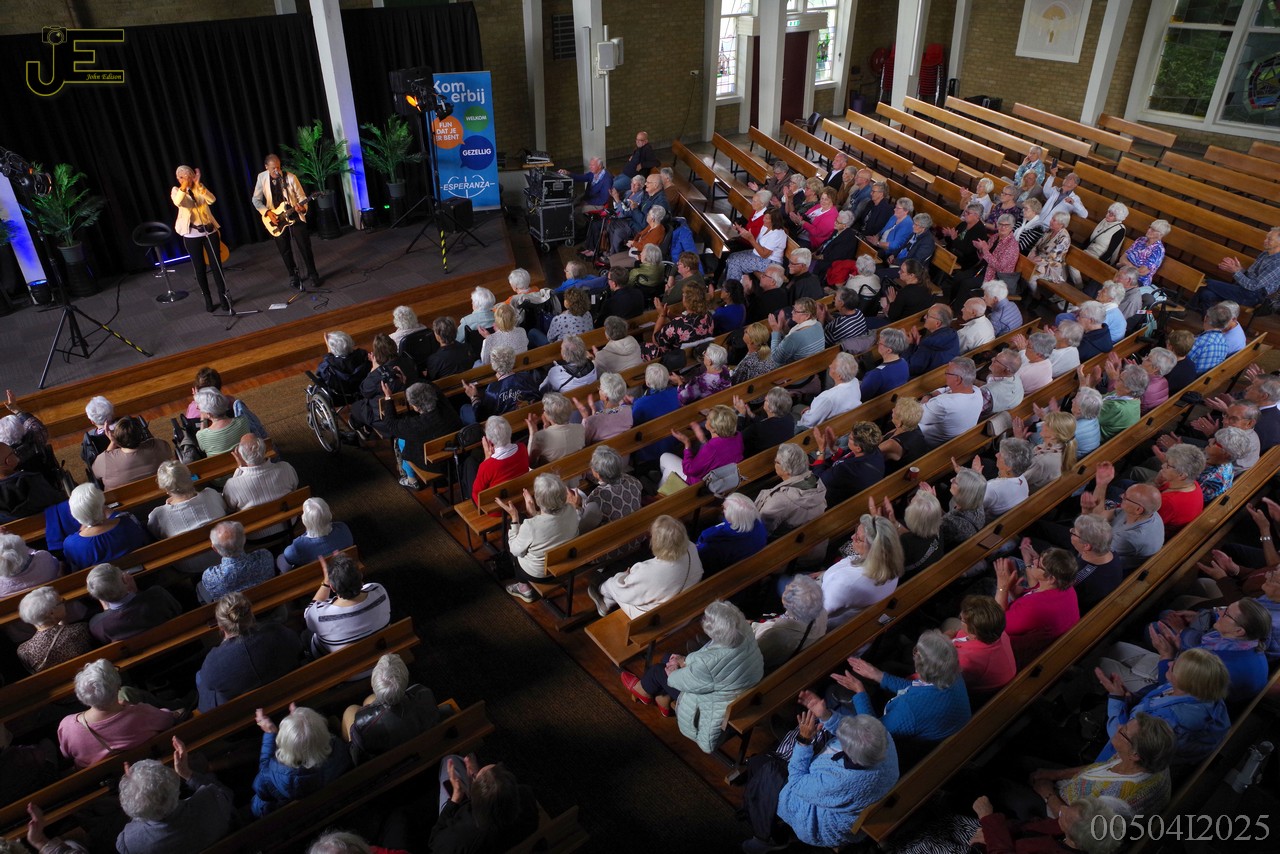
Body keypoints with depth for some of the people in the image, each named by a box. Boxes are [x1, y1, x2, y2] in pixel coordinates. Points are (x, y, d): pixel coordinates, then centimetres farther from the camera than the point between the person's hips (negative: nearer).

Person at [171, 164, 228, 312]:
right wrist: (183, 187, -36)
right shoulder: (176, 190, -1)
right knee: (199, 268, 5)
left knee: (216, 265, 2)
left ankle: (223, 297, 10)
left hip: (209, 231, 1)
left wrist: (198, 184, -24)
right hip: (192, 235, -1)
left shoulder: (200, 188, 4)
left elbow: (212, 200, -16)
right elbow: (177, 202, -24)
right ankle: (208, 299, 14)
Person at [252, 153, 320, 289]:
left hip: (294, 216, -2)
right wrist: (267, 212, -11)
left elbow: (301, 197, -7)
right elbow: (256, 200, 3)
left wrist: (303, 208, -28)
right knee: (285, 250, 8)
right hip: (276, 220, 2)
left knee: (305, 247, -3)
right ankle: (293, 275, 23)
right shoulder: (261, 178, -4)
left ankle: (312, 274, 9)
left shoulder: (290, 177, -12)